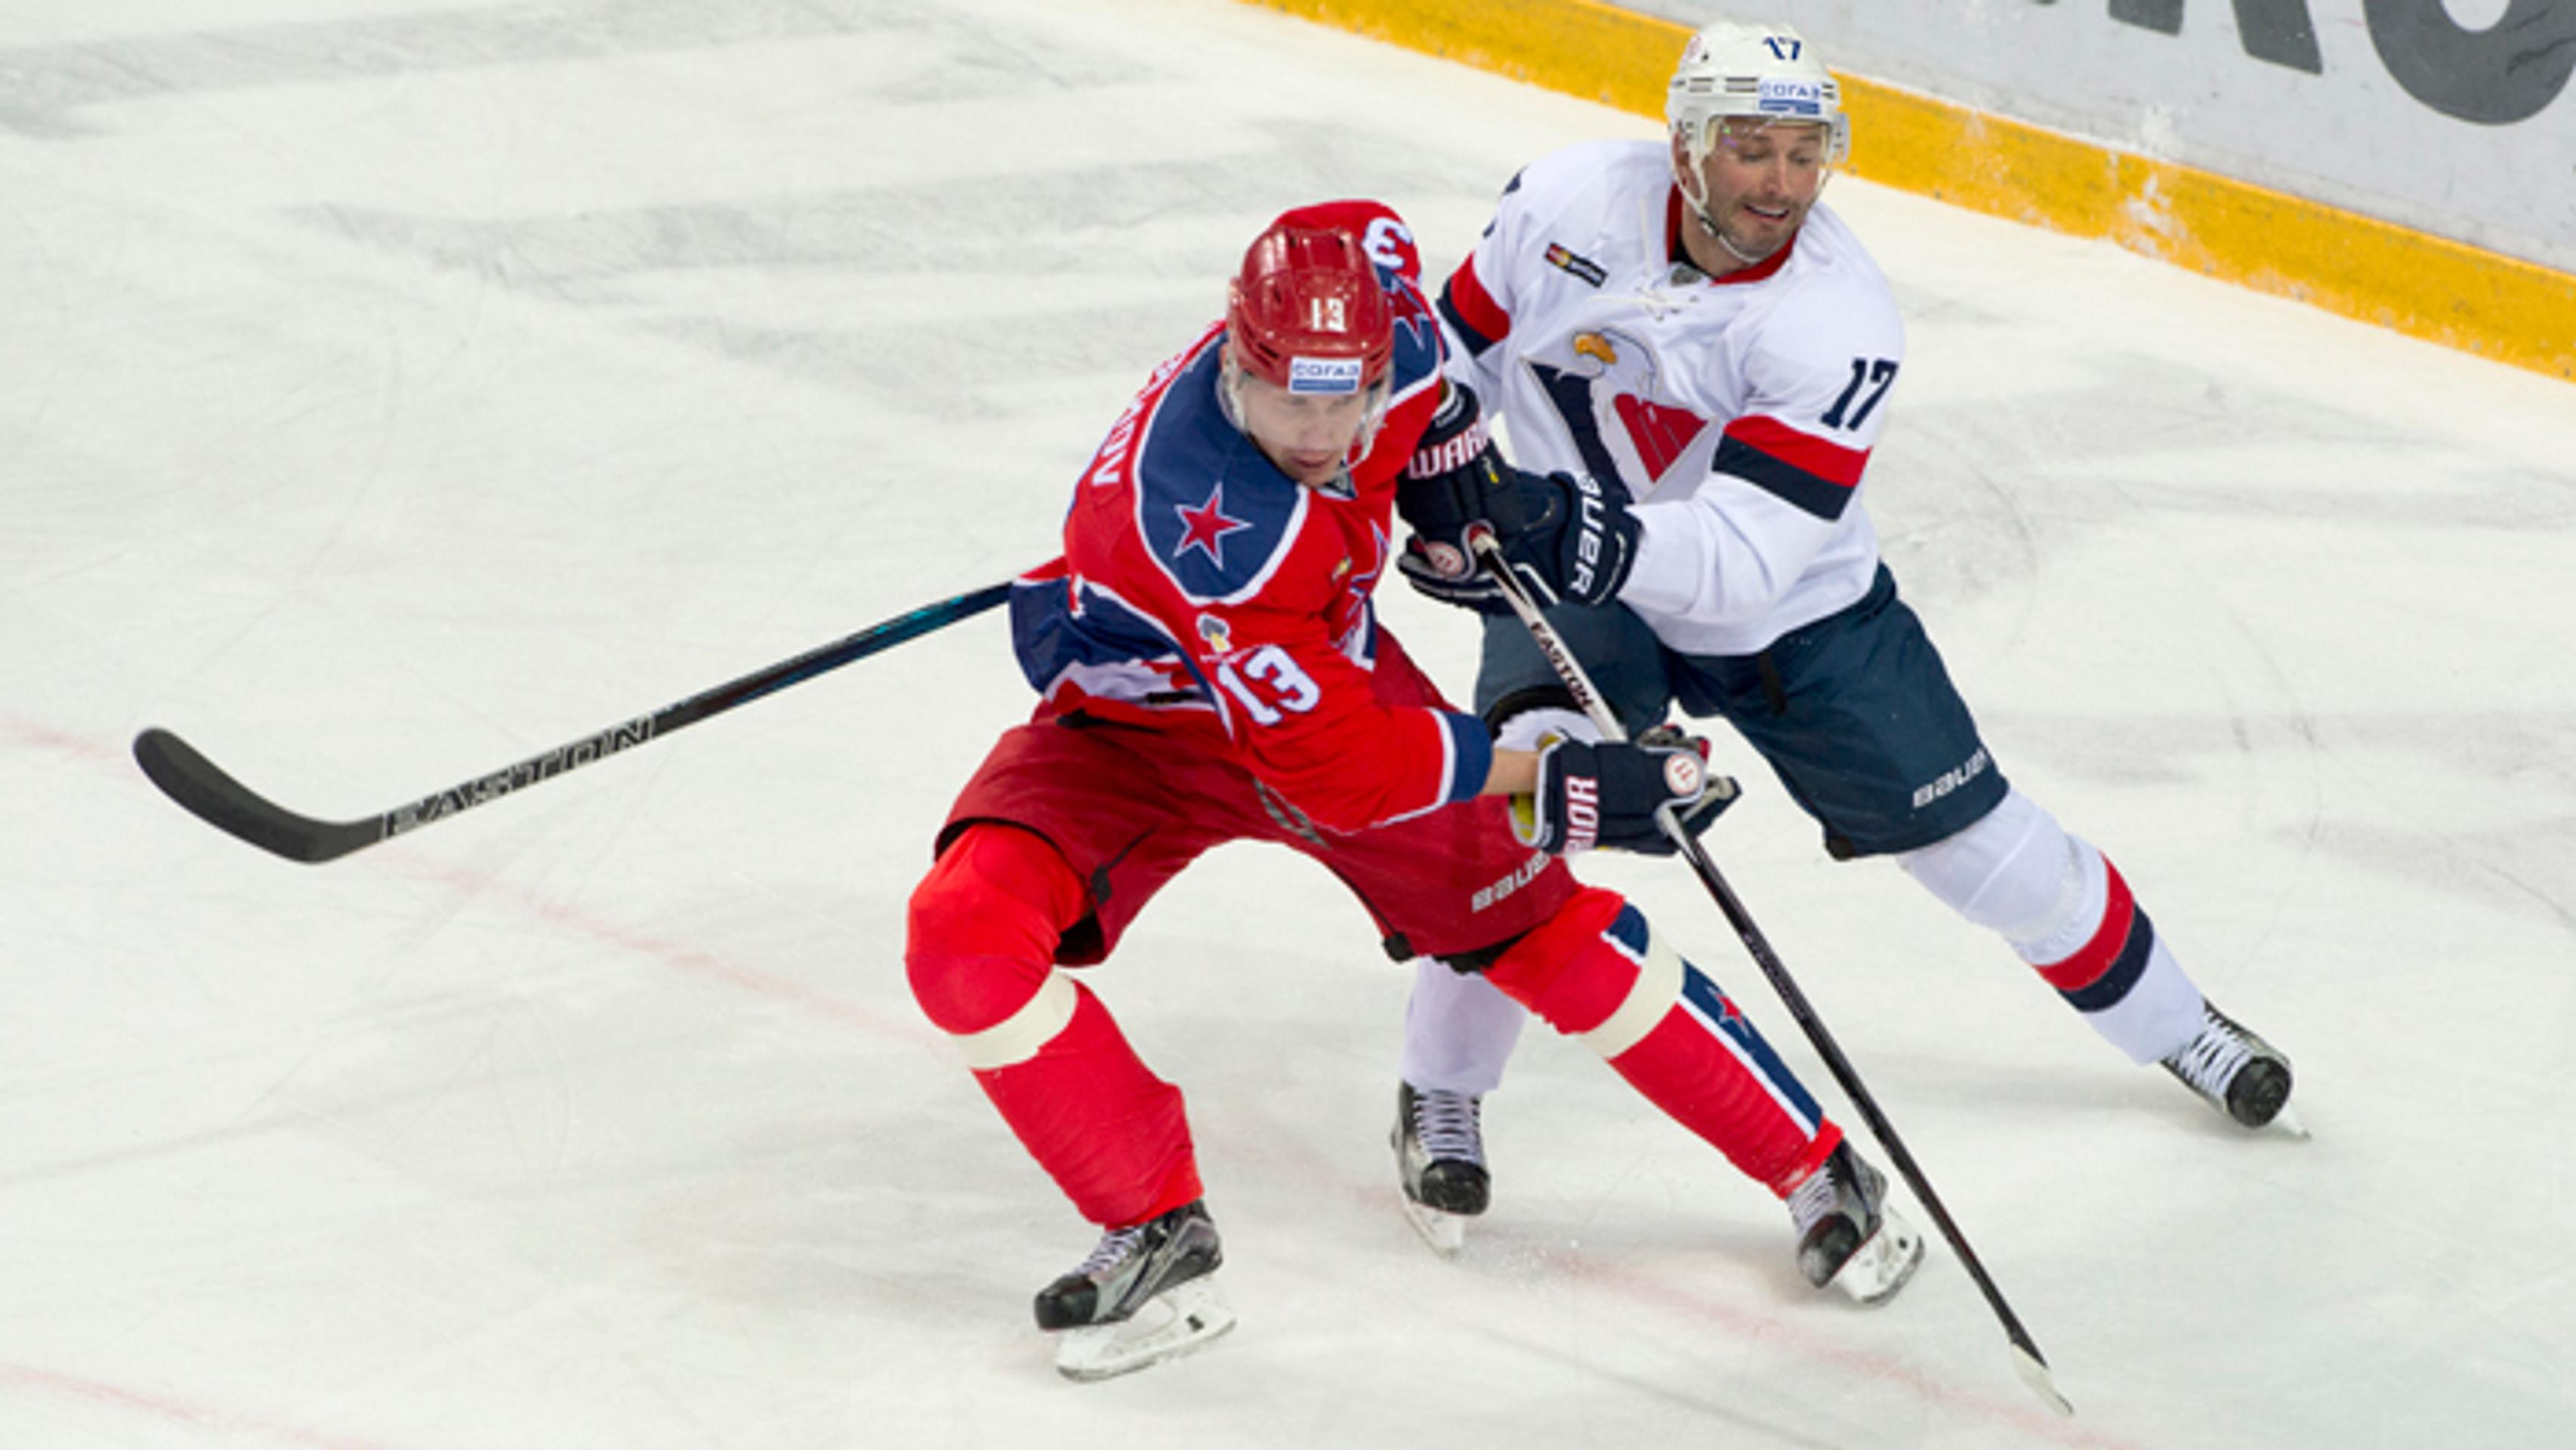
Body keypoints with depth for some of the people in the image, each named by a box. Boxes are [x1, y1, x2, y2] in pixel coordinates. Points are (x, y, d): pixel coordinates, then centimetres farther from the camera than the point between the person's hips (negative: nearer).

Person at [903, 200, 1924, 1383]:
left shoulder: (1367, 305, -23)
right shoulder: (1207, 517, -41)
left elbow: (1378, 240, 6)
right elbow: (1334, 764, -36)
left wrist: (1445, 449, 5)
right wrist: (1557, 784, -34)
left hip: (1330, 666, 5)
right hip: (1133, 727, -5)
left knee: (1539, 923, -2)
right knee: (966, 935, -28)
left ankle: (1817, 1173, 9)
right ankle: (1155, 1228, -11)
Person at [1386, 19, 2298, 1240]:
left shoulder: (1837, 324, -28)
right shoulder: (1570, 202, -19)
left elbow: (1744, 555, -36)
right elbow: (1458, 348, 0)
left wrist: (1598, 536, -51)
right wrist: (1441, 492, -17)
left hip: (1794, 608, 0)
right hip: (1570, 591, 0)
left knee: (1976, 840, 5)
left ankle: (2171, 1025, 30)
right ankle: (1443, 1092, -10)